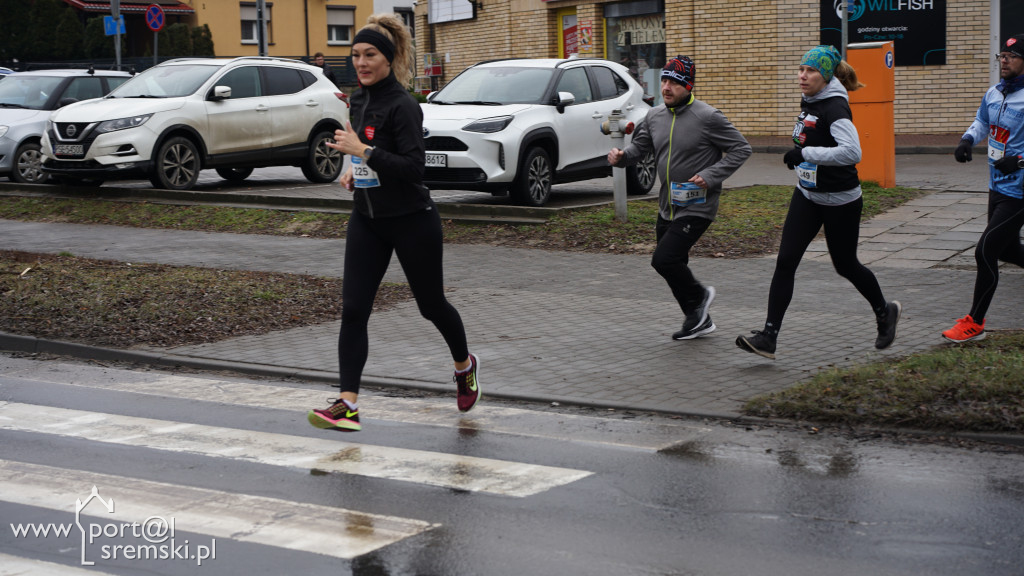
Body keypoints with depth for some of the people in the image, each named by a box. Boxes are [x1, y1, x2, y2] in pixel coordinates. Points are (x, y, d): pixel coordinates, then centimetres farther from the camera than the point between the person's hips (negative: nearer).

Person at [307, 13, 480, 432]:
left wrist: (364, 151, -29)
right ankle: (347, 404, -9)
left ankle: (465, 366, 40)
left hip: (411, 220, -7)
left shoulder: (402, 105, -17)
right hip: (367, 220, 7)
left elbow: (414, 165, -25)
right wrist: (355, 167, 8)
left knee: (431, 304, 11)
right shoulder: (360, 99, 7)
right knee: (353, 309, -6)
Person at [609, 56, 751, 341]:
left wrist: (710, 176, -20)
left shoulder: (708, 117, -13)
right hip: (667, 207, 7)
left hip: (697, 207, -7)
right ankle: (699, 320, 31)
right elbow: (639, 146, 11)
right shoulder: (655, 116, 6)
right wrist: (621, 155, -12)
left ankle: (698, 296, 10)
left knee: (664, 260, -17)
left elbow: (741, 149, -10)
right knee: (674, 264, 13)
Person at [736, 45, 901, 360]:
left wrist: (806, 153, -31)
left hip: (840, 201, -7)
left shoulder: (835, 107, -21)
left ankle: (885, 312, 39)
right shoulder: (808, 101, 5)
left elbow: (852, 152, -35)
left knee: (846, 266, 10)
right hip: (807, 195, 7)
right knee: (785, 262, -5)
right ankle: (768, 337, -8)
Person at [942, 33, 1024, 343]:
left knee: (985, 252, -8)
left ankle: (974, 323, 4)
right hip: (997, 187, 8)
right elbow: (982, 121, 24)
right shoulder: (994, 94, 6)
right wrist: (968, 140, 5)